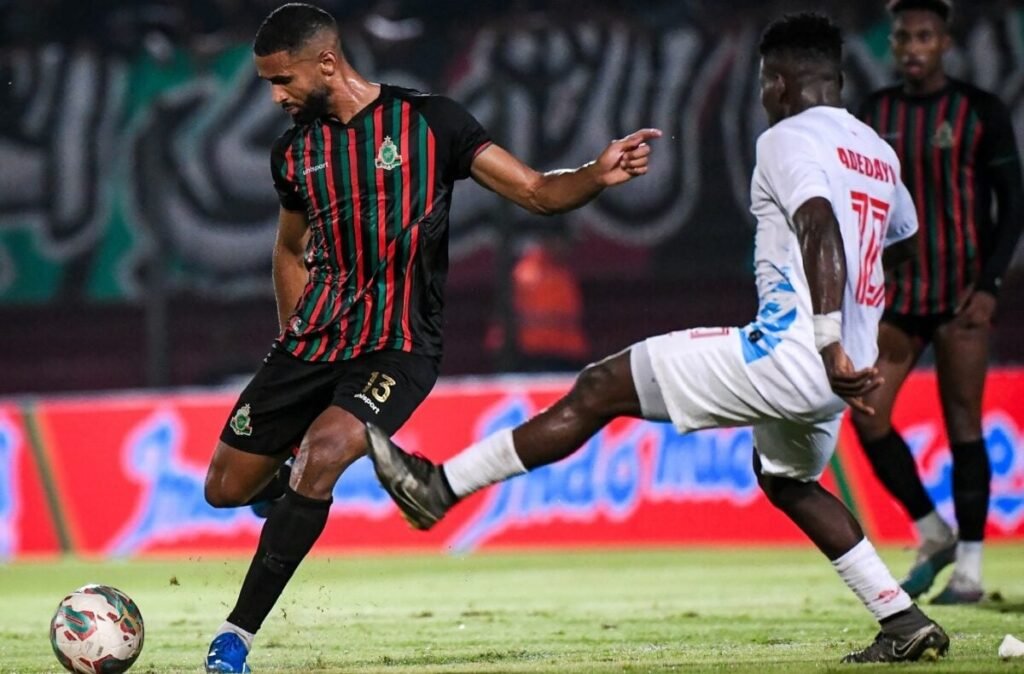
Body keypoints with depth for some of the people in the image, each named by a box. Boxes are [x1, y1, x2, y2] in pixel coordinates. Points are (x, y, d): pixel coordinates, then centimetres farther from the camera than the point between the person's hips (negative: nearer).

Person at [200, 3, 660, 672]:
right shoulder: (295, 151, 7)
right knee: (226, 489, 4)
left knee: (322, 454, -30)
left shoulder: (429, 122, -7)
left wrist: (599, 175, -26)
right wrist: (295, 345, 15)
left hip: (398, 347, -5)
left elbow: (539, 192, -6)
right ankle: (296, 490, 41)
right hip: (314, 337, 6)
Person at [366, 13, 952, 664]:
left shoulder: (789, 140, -5)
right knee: (789, 480, 33)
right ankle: (906, 623, 27)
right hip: (838, 366, 9)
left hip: (789, 348, -8)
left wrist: (829, 345, -29)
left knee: (602, 389, -4)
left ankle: (439, 486, -5)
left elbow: (823, 233, -22)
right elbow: (902, 240, 37)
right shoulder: (879, 153, 19)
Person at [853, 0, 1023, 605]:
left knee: (963, 424, -3)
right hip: (897, 292, 4)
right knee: (867, 413, -6)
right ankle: (933, 535, 11)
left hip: (962, 292, -4)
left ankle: (969, 570, 3)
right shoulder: (875, 116, 7)